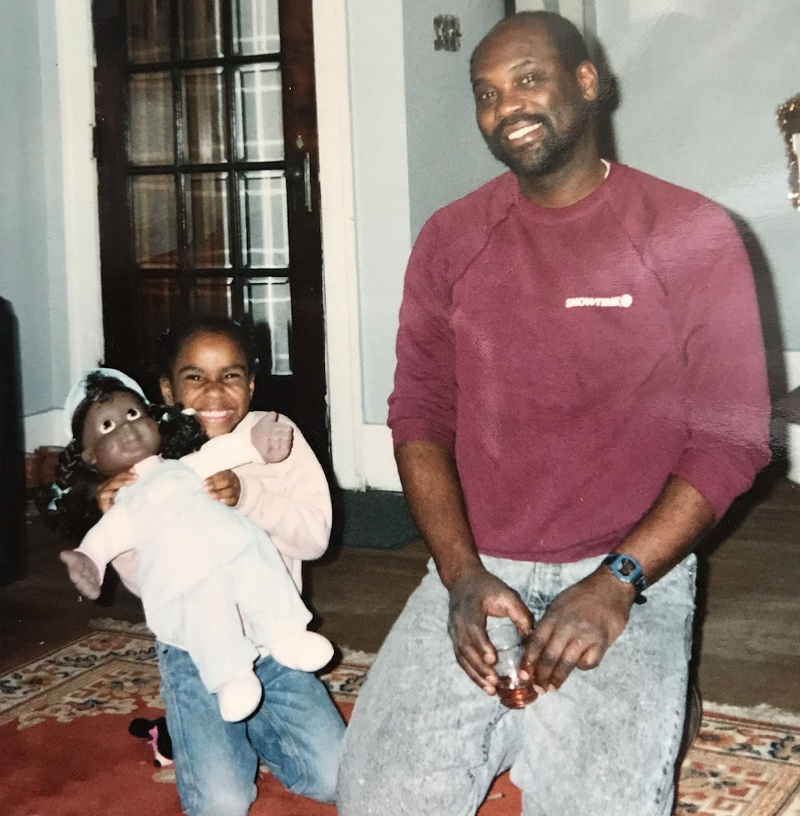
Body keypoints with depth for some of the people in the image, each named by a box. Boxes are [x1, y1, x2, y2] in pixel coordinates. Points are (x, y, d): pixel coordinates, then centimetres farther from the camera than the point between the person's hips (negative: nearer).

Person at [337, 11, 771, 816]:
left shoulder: (692, 236, -4)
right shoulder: (450, 239, 7)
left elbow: (729, 437, -5)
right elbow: (419, 413, 4)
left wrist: (614, 583, -17)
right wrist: (461, 574, -12)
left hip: (630, 575, -2)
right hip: (475, 573, 3)